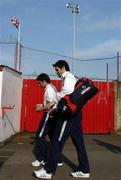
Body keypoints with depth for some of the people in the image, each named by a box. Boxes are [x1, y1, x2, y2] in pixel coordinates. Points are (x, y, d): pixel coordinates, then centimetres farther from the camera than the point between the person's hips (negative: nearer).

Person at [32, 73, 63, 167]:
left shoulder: (49, 89, -14)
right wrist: (42, 105, 17)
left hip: (50, 115, -10)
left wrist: (41, 109, -12)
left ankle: (42, 159, 6)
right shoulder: (53, 88, 17)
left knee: (40, 136, -1)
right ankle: (58, 160, 17)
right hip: (54, 115, 10)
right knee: (53, 137, 12)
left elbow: (51, 104, -23)